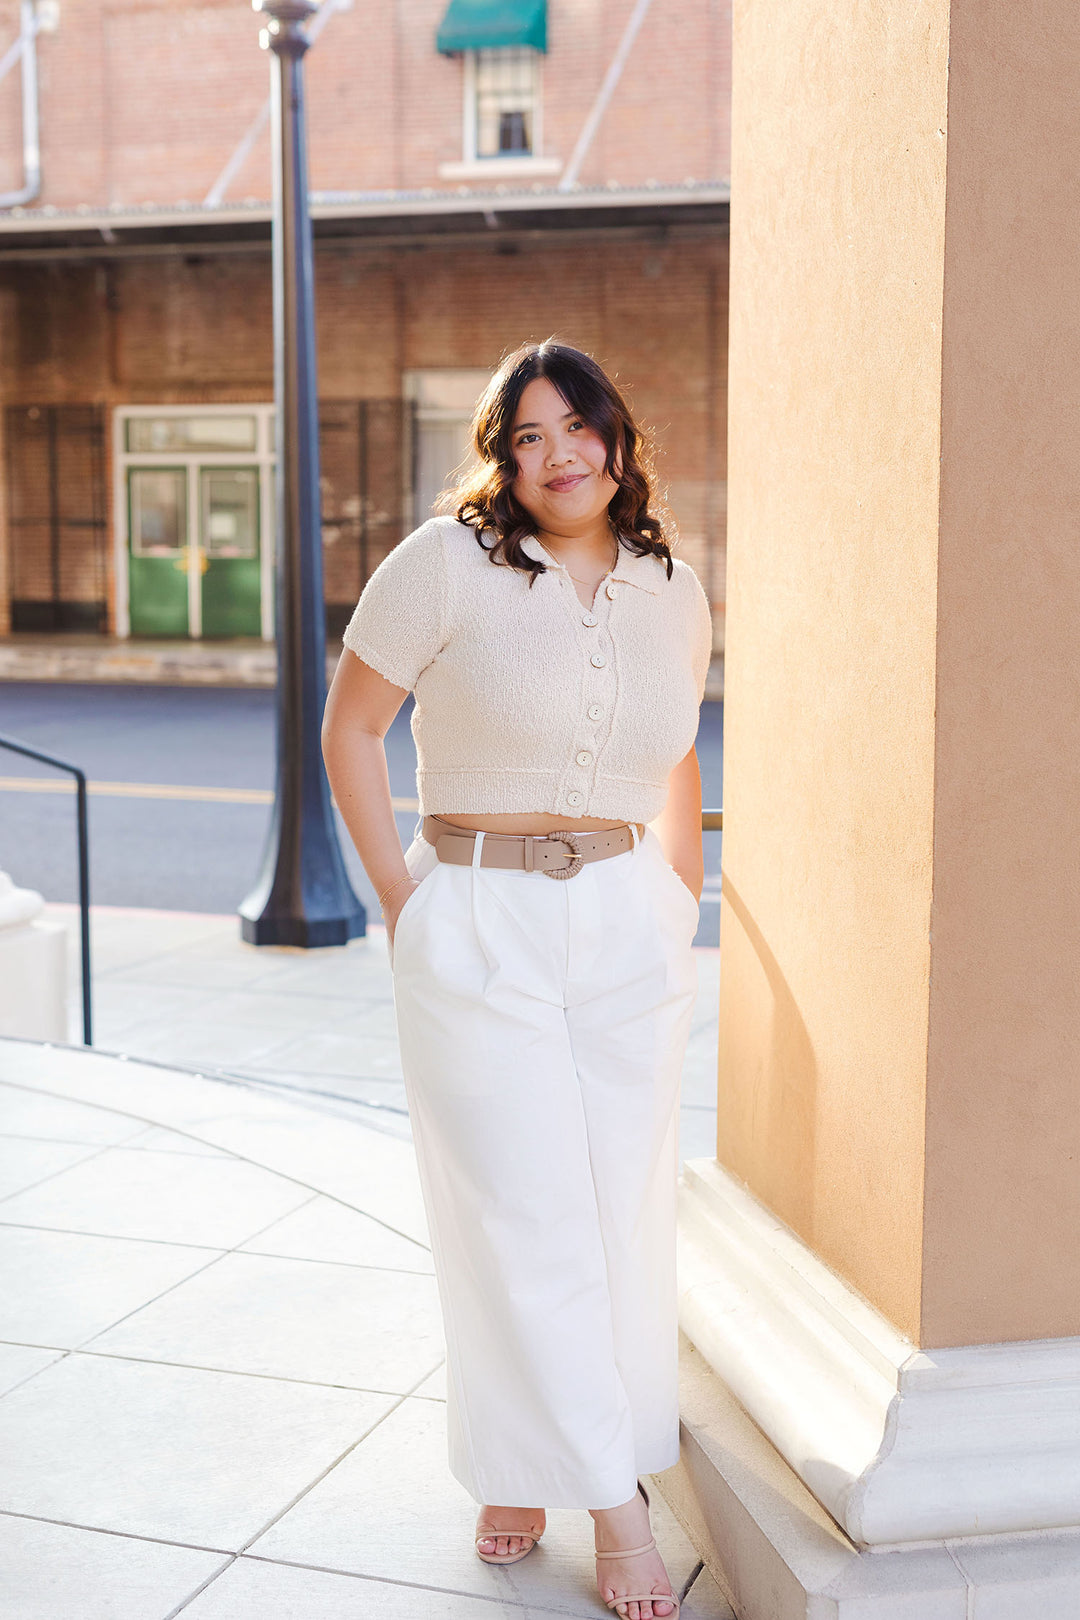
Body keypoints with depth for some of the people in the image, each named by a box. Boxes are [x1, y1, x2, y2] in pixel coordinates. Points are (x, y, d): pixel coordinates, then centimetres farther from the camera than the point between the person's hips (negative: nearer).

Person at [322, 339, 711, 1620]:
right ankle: (614, 1502, 11)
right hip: (476, 933, -4)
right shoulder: (449, 563, -7)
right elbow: (348, 724, -1)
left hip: (627, 934, 4)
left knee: (622, 1213, 7)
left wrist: (682, 901, 14)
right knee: (523, 1222, -2)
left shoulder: (672, 594, 6)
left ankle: (534, 1465, 28)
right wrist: (399, 895, -5)